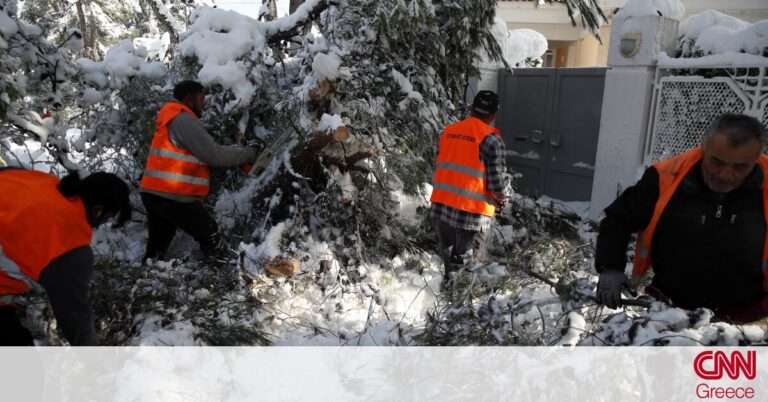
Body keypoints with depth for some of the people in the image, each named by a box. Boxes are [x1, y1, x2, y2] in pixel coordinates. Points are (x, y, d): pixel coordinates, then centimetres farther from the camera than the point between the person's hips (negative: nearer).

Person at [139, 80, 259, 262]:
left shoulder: (171, 120, 21)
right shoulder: (183, 119, -11)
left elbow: (204, 154, 18)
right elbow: (214, 155, -16)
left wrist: (237, 151, 9)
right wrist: (248, 153, -4)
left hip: (154, 193, 10)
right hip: (172, 197, -10)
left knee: (157, 247, 15)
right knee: (210, 234, 2)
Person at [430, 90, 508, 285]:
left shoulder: (448, 131, 8)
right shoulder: (491, 139, -10)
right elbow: (495, 180, -11)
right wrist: (501, 199, 9)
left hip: (440, 207, 6)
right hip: (472, 212, -6)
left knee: (448, 255, 22)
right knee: (463, 261, 5)